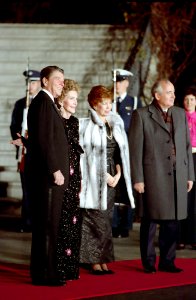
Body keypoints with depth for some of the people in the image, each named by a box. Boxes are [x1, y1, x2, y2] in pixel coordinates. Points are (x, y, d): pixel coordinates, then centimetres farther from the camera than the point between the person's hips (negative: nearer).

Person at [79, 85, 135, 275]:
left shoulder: (116, 124, 11)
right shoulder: (86, 126, -7)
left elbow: (120, 151, 12)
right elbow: (84, 154, -9)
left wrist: (118, 174, -1)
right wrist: (104, 175, -10)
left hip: (112, 178, 6)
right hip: (94, 179, -5)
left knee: (106, 221, 7)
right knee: (96, 220, -5)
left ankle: (103, 260, 11)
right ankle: (94, 261, 0)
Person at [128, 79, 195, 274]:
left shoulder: (180, 114, 13)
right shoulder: (141, 115, -2)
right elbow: (135, 148, -5)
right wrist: (137, 178, -9)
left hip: (177, 177, 4)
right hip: (153, 176, -4)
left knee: (172, 221, 6)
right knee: (150, 221, 2)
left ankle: (167, 261, 16)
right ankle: (148, 262, 13)